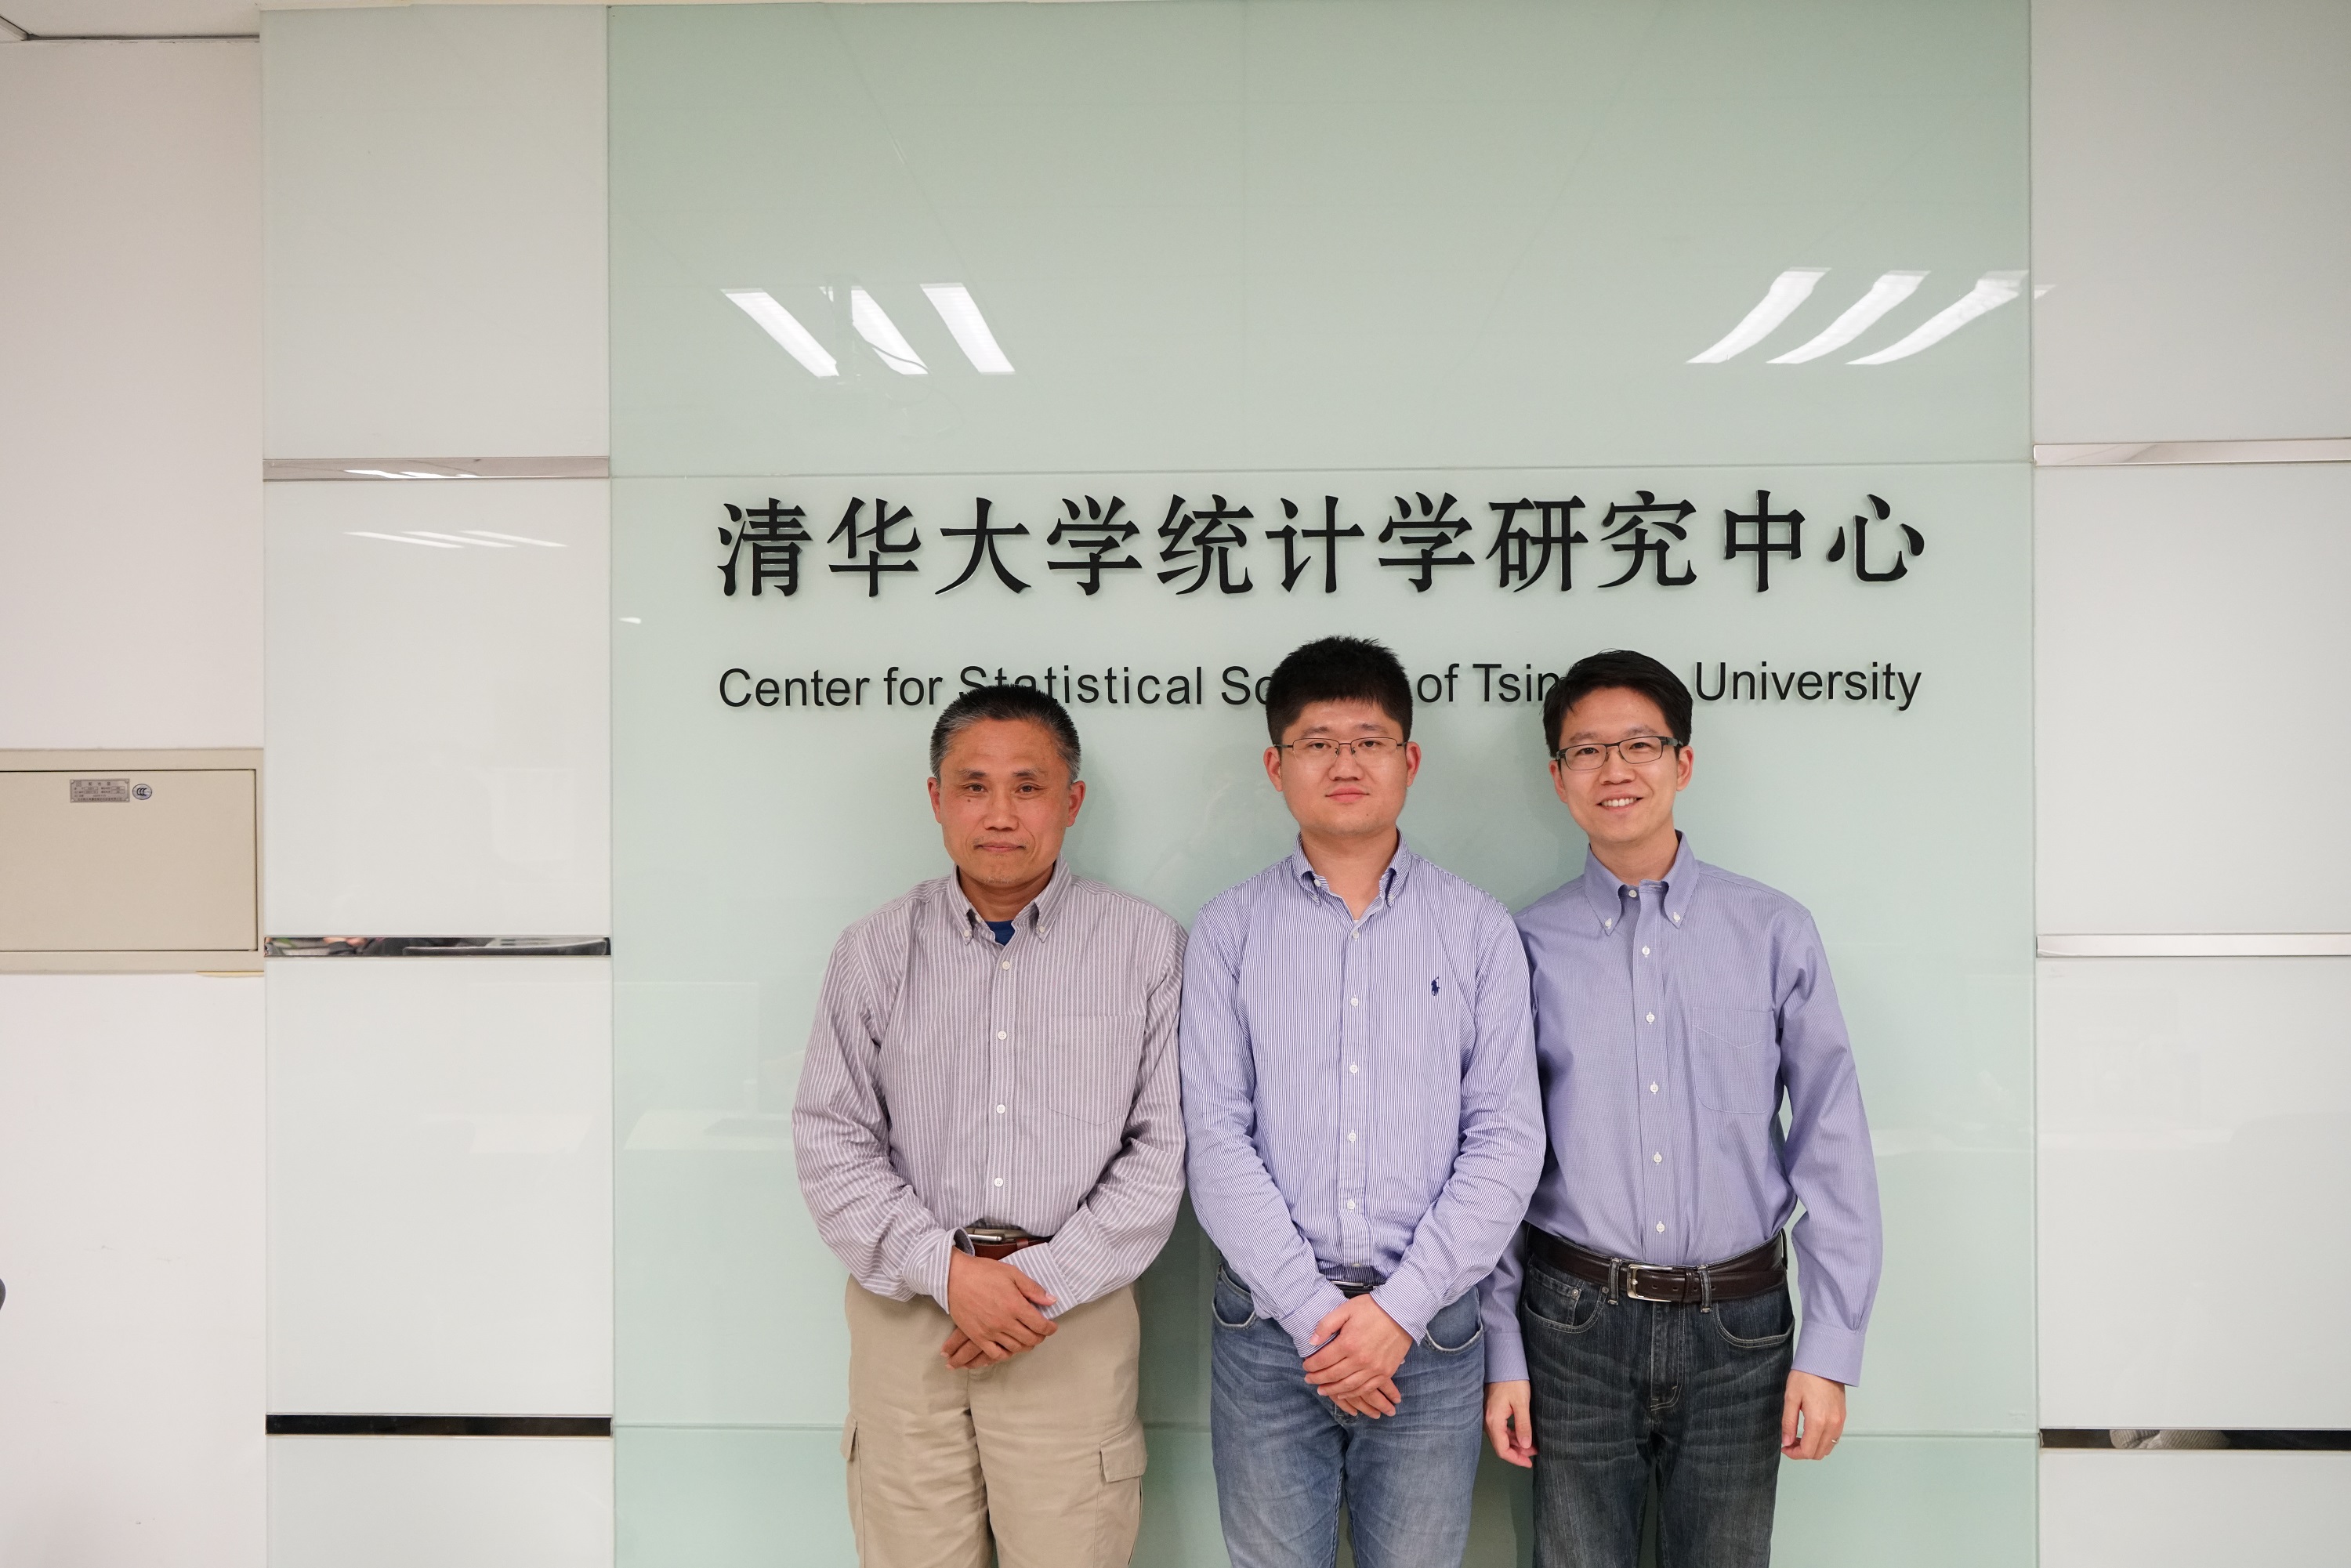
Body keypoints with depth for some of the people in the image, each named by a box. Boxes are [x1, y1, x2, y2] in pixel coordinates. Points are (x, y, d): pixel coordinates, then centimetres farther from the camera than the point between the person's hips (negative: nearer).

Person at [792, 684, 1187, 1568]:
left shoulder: (1146, 947, 0)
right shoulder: (874, 951, 4)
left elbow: (1165, 1146, -3)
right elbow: (832, 1141, 2)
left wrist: (1049, 1283, -10)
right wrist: (947, 1271, -10)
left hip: (1075, 1315, -1)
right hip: (906, 1307, 1)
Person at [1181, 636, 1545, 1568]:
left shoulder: (1479, 931, 3)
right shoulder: (1229, 932, 2)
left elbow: (1506, 1140, -1)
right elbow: (1215, 1139, -3)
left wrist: (1400, 1309, -9)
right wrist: (1313, 1311, -10)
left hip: (1429, 1329, 0)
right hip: (1269, 1324, 0)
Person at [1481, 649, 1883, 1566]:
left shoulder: (1772, 932, 0)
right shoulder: (1527, 947, 0)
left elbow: (1833, 1148, 0)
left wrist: (1830, 1351, -3)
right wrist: (1502, 1353, 1)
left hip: (1737, 1327, 1)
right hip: (1576, 1322, 0)